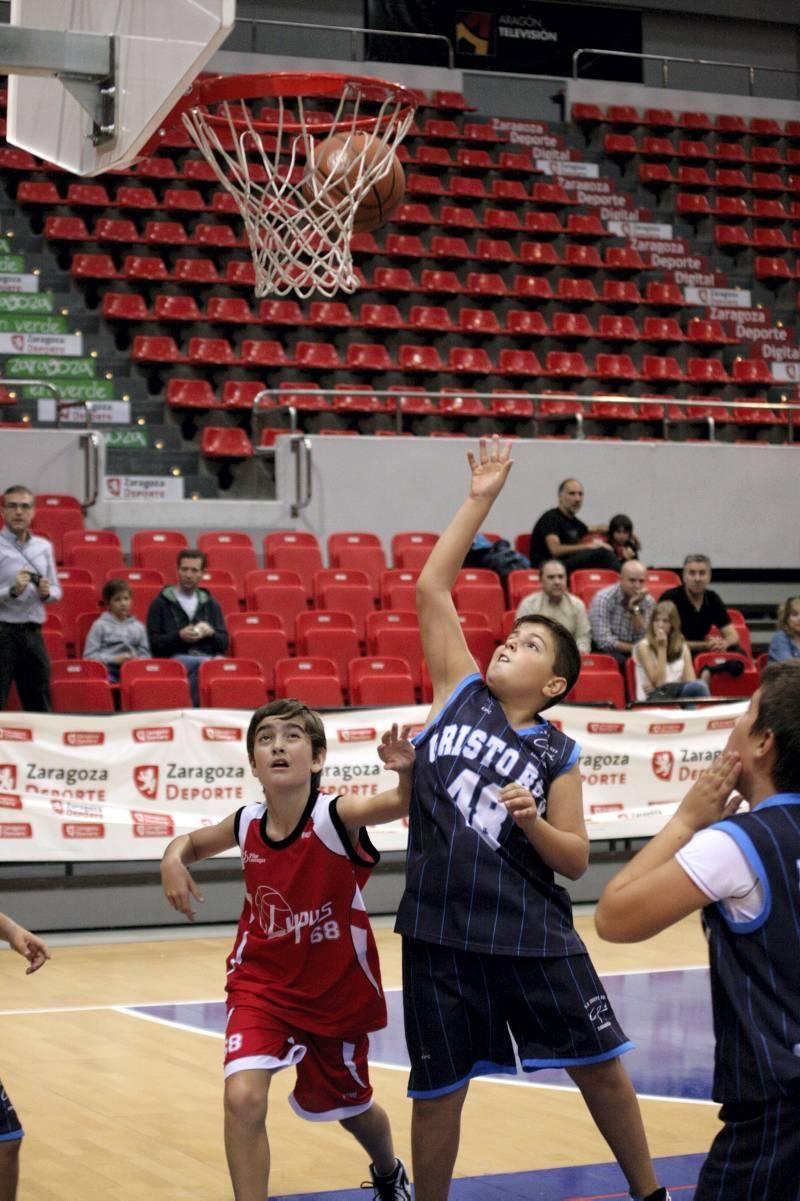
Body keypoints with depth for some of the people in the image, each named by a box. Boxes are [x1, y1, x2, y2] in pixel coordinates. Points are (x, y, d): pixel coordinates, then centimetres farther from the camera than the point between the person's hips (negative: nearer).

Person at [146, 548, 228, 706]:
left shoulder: (211, 604, 24)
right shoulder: (160, 604, 13)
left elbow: (224, 644, 18)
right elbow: (153, 643, 4)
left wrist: (210, 633, -3)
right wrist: (179, 636, -12)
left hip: (208, 658, 3)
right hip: (173, 660, -3)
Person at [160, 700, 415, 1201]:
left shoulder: (338, 816, -24)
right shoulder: (246, 824, -12)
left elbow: (403, 803, -42)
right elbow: (193, 841, 8)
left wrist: (409, 773, -63)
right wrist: (174, 859, -13)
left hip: (338, 990, -1)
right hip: (262, 985, 2)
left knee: (349, 1106, 21)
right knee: (243, 1097, -23)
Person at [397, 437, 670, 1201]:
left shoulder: (557, 753, 2)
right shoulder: (459, 693, 4)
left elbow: (575, 859, 1)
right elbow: (431, 587, 0)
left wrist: (532, 821, -18)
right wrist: (481, 499, -2)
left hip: (532, 931, 0)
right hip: (440, 930, 0)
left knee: (599, 1065, 8)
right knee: (437, 1092, 5)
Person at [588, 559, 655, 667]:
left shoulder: (649, 602, 1)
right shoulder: (603, 599, -12)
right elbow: (604, 642, -19)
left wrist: (635, 608, -17)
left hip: (630, 652, 4)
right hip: (606, 651, -4)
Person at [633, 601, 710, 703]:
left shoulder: (682, 646, 14)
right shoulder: (644, 646, -1)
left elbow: (691, 681, 2)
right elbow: (658, 682, -9)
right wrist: (661, 648, -12)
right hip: (653, 699, -5)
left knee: (699, 686, -33)